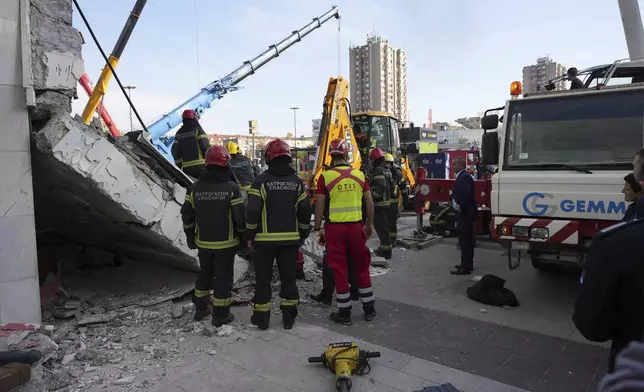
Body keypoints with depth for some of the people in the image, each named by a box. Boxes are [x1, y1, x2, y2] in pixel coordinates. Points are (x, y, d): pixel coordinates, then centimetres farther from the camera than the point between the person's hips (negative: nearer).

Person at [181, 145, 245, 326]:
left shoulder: (195, 187, -3)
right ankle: (220, 315, 15)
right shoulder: (231, 188, -14)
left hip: (203, 243, 4)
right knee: (223, 277, 7)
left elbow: (187, 215, 2)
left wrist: (190, 237, 15)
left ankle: (200, 309, 34)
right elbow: (240, 216, -13)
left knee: (205, 273, 22)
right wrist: (242, 237, 3)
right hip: (226, 243, -4)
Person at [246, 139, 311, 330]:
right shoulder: (296, 181, 2)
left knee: (263, 278, 9)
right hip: (290, 239, 3)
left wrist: (250, 236, 0)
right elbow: (305, 211, 4)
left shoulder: (262, 180, -10)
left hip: (265, 239, -3)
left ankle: (261, 317, 16)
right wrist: (302, 235, 14)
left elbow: (252, 211, -12)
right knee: (288, 278, 13)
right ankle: (289, 317, 19)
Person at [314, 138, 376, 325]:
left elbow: (319, 205, -6)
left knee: (340, 270, 7)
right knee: (362, 267, 15)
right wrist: (370, 224, 16)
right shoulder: (359, 174, 1)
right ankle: (369, 309, 25)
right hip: (356, 226, 3)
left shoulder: (325, 177, -7)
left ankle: (344, 313, 16)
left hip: (334, 228, -2)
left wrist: (317, 228, 5)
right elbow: (369, 202, 5)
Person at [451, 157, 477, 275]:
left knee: (464, 240, -7)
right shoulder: (462, 176, 15)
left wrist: (460, 207, -20)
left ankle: (465, 267, -4)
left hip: (465, 213, -11)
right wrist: (453, 195, 2)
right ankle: (467, 264, 27)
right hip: (465, 212, 11)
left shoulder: (464, 177, -17)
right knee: (467, 239, 17)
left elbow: (466, 194, -28)